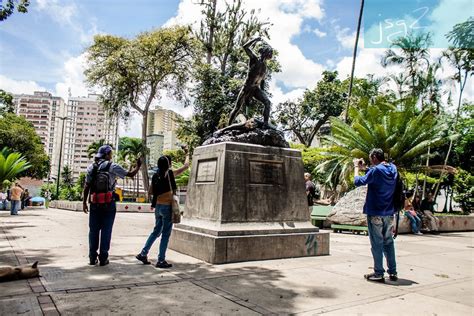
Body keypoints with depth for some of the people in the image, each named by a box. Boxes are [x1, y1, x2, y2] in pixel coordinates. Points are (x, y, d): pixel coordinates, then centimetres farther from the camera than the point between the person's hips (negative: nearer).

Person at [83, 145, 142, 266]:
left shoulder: (91, 167, 6)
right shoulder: (112, 167, -5)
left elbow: (86, 186, 4)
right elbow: (130, 174, -3)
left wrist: (84, 202, 10)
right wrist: (138, 166, 15)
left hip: (94, 204, 3)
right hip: (108, 204, -3)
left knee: (93, 231, 10)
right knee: (106, 231, 4)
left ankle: (92, 258, 14)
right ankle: (103, 258, 7)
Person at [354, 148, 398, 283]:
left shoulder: (376, 170, -16)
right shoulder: (393, 168, 6)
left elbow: (358, 182, -13)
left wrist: (356, 167, 1)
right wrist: (364, 168, 12)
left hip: (375, 214, -7)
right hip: (389, 213, 7)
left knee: (377, 244, 1)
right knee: (389, 242, 14)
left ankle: (378, 273, 7)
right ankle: (393, 272, 19)